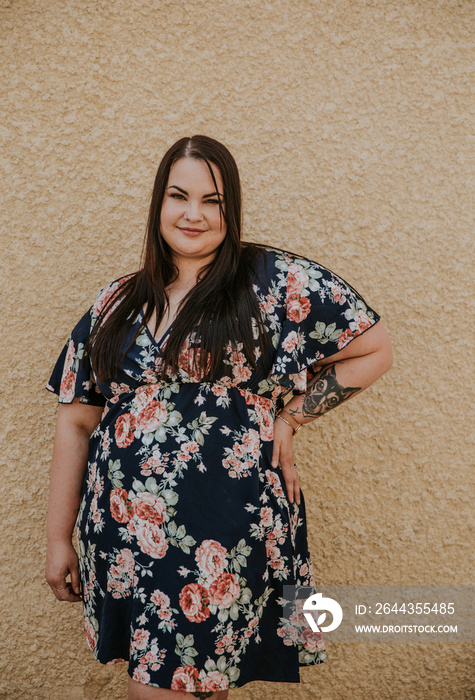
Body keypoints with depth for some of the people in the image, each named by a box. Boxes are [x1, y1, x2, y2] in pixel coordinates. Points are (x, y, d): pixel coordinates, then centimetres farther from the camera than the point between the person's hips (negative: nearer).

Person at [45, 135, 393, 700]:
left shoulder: (275, 282, -4)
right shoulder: (117, 303, 8)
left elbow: (373, 352, 2)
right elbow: (75, 422, 10)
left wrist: (287, 417, -3)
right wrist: (59, 537, 10)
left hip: (222, 545, -4)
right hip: (120, 541, 4)